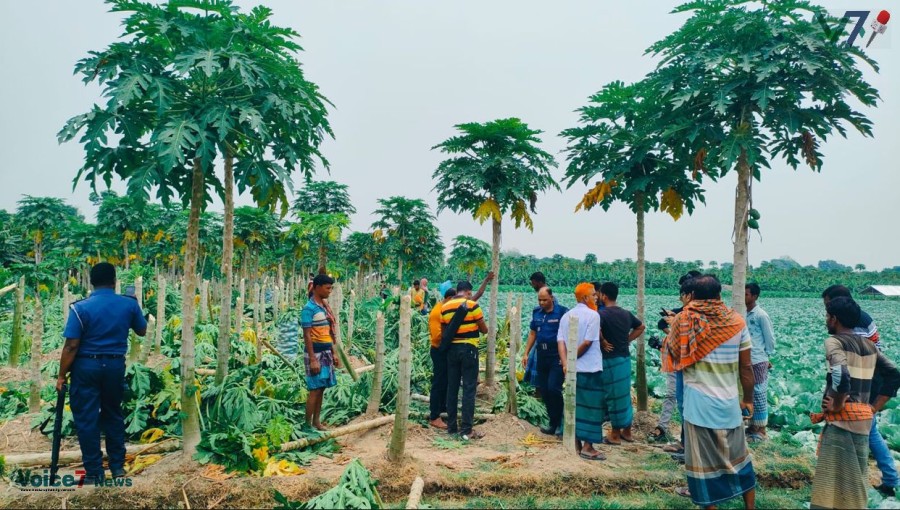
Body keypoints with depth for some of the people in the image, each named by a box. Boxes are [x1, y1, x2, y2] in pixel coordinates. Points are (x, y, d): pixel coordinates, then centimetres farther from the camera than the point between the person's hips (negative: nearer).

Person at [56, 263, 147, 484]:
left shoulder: (80, 308, -11)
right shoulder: (130, 304, -4)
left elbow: (71, 346, -13)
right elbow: (142, 331, 12)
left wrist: (62, 375, -4)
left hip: (86, 366, -3)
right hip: (115, 365, 3)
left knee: (86, 419, 6)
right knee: (113, 415, 17)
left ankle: (94, 472, 11)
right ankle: (117, 466, 22)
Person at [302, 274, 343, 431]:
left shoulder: (325, 306, 11)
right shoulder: (309, 308, -14)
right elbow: (307, 336, -16)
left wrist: (333, 353, 15)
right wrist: (312, 359, -19)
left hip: (326, 352, 8)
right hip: (315, 352, -8)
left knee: (321, 389, 12)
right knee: (315, 390, -4)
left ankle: (316, 421, 22)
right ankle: (307, 424, 6)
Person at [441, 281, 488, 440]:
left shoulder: (445, 307, 5)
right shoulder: (472, 305, -8)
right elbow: (484, 330, -1)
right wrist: (475, 326, 20)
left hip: (452, 349, 5)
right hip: (468, 349, -5)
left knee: (452, 388, 11)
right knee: (469, 389, -2)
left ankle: (451, 426, 17)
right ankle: (466, 430, -2)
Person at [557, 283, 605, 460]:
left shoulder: (566, 316, 8)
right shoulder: (593, 315, -11)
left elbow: (560, 341, -3)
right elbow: (587, 342, -18)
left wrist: (566, 363, -11)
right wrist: (571, 359, -8)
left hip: (573, 369, 7)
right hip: (590, 368, -6)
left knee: (575, 405, 14)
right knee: (591, 407, 1)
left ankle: (576, 443, 19)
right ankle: (587, 447, 3)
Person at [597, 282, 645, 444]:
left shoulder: (602, 313, -16)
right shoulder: (626, 313, 7)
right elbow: (641, 327, 21)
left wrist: (603, 342, -18)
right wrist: (627, 340, 14)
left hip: (610, 360, -7)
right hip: (625, 358, 7)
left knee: (614, 396, 2)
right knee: (624, 394, 16)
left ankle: (615, 435, 12)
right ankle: (627, 432, 26)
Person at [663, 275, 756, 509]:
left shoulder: (683, 320, -6)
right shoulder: (737, 321, -1)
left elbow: (671, 354, 7)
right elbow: (746, 367, 3)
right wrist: (748, 400, 15)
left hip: (699, 401, -3)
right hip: (729, 401, 3)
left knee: (703, 459, 8)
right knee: (738, 456, 20)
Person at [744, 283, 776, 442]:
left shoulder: (761, 315, -11)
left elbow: (770, 338, -6)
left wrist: (767, 357, 2)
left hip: (758, 362, -7)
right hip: (745, 361, 7)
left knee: (759, 395, 1)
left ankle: (761, 431, 11)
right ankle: (752, 426, 24)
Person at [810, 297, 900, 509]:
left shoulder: (834, 341, -11)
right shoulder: (869, 345, 13)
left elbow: (842, 376, -27)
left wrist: (836, 407, -14)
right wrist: (874, 408, 11)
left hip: (841, 420, -8)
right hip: (864, 419, 8)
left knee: (833, 480, -2)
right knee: (854, 479, 18)